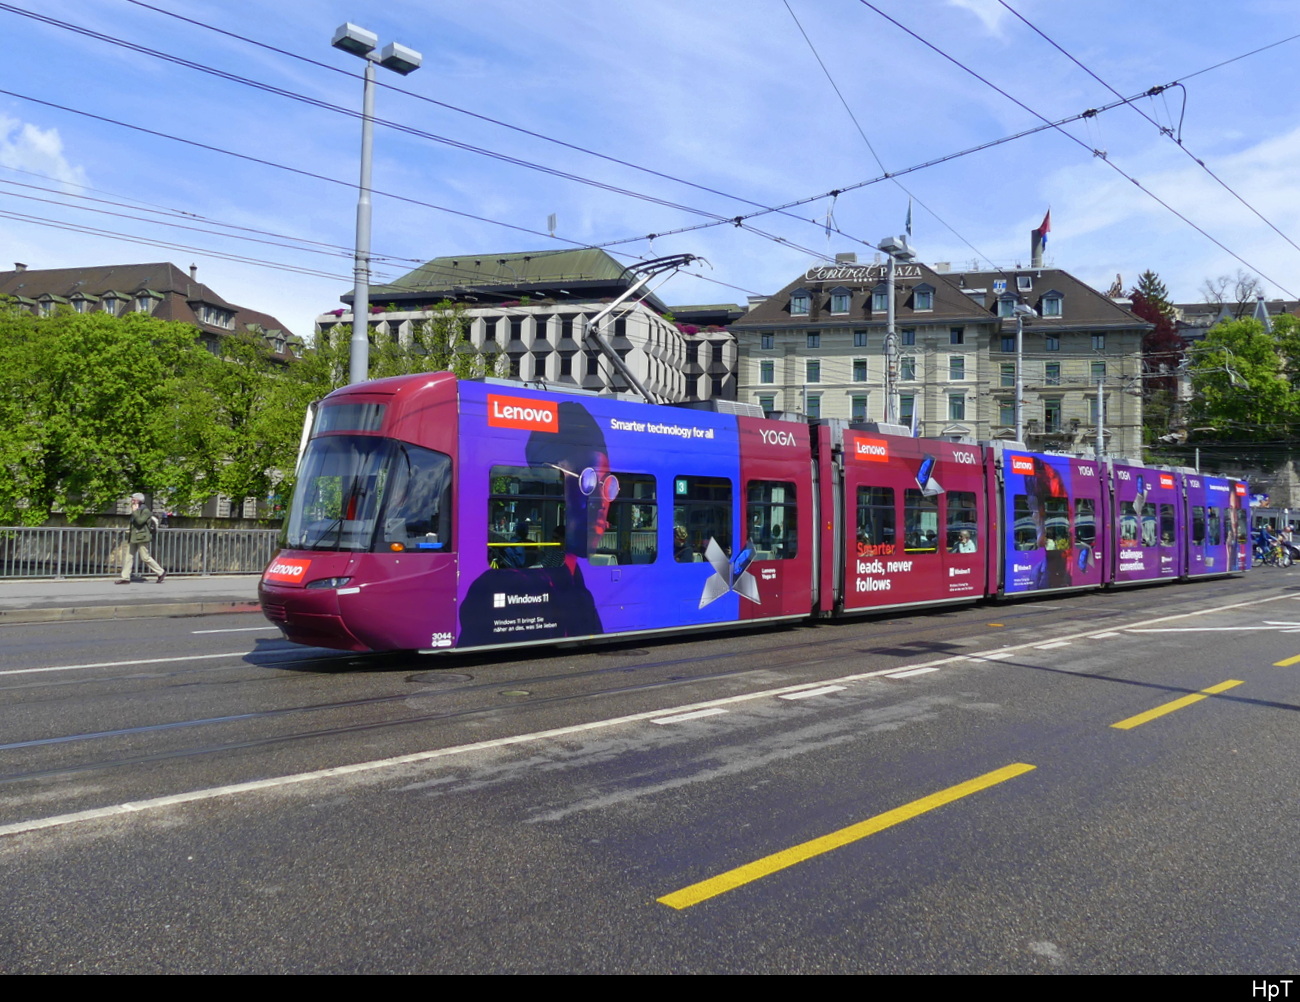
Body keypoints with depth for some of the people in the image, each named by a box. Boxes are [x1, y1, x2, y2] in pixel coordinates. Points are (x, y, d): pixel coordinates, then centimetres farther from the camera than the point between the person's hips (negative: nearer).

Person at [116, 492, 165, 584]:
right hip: (133, 538, 9)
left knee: (145, 557, -6)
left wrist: (134, 511, -18)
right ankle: (125, 578, 2)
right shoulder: (136, 511, 15)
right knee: (128, 556, 2)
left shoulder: (145, 511, -11)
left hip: (142, 538, -9)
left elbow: (140, 521, -25)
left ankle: (161, 572, 6)